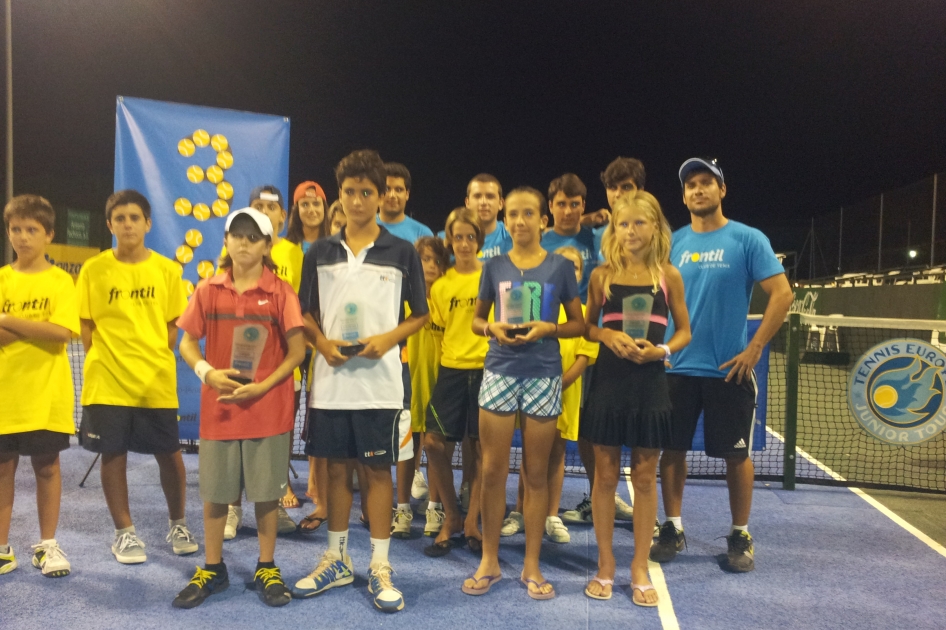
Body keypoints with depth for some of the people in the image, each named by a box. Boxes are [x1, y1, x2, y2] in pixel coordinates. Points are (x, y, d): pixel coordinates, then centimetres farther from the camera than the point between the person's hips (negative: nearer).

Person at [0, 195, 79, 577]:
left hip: (47, 395, -2)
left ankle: (47, 545, 20)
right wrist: (38, 331, -14)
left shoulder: (60, 280, -2)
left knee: (46, 466, 7)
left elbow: (62, 332, -14)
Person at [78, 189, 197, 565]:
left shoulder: (167, 270, 2)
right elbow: (85, 325, 4)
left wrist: (156, 359, -3)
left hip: (157, 381, 0)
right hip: (107, 380, 0)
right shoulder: (94, 269, 0)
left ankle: (177, 525, 27)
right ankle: (124, 533, 25)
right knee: (113, 455, 8)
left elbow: (173, 324, 6)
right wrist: (102, 362, -5)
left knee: (169, 454, 7)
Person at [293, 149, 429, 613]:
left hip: (380, 381, -2)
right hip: (330, 380, 2)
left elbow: (420, 314, 4)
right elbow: (305, 313, 11)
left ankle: (380, 567, 16)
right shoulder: (320, 253, 7)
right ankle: (336, 560, 27)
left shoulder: (402, 253, 0)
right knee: (337, 468, 12)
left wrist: (387, 339, -12)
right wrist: (321, 342, -8)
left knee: (378, 470, 4)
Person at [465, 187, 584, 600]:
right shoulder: (494, 266, 6)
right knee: (493, 471, 4)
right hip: (499, 373, 1)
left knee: (536, 474, 7)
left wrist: (547, 328, -13)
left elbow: (579, 324, 5)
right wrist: (492, 328, -9)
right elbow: (477, 320, 13)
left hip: (544, 376, -1)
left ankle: (532, 565, 20)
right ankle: (489, 561, 19)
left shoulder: (560, 267, 1)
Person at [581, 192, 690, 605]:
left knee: (645, 477, 8)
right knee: (605, 475, 7)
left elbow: (684, 331, 6)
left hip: (650, 384, 0)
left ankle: (640, 568, 21)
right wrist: (608, 336, -12)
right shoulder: (602, 275, 2)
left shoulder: (669, 276, 1)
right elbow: (588, 326, 8)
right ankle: (605, 565, 21)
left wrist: (661, 350, -13)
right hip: (608, 381, 0)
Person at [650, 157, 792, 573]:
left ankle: (740, 535, 24)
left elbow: (782, 294, -7)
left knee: (736, 454, 8)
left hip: (730, 368, -3)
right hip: (676, 367, 3)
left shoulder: (748, 239, -4)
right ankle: (673, 528, 23)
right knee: (672, 449, 8)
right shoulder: (672, 243, 6)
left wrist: (755, 348, -12)